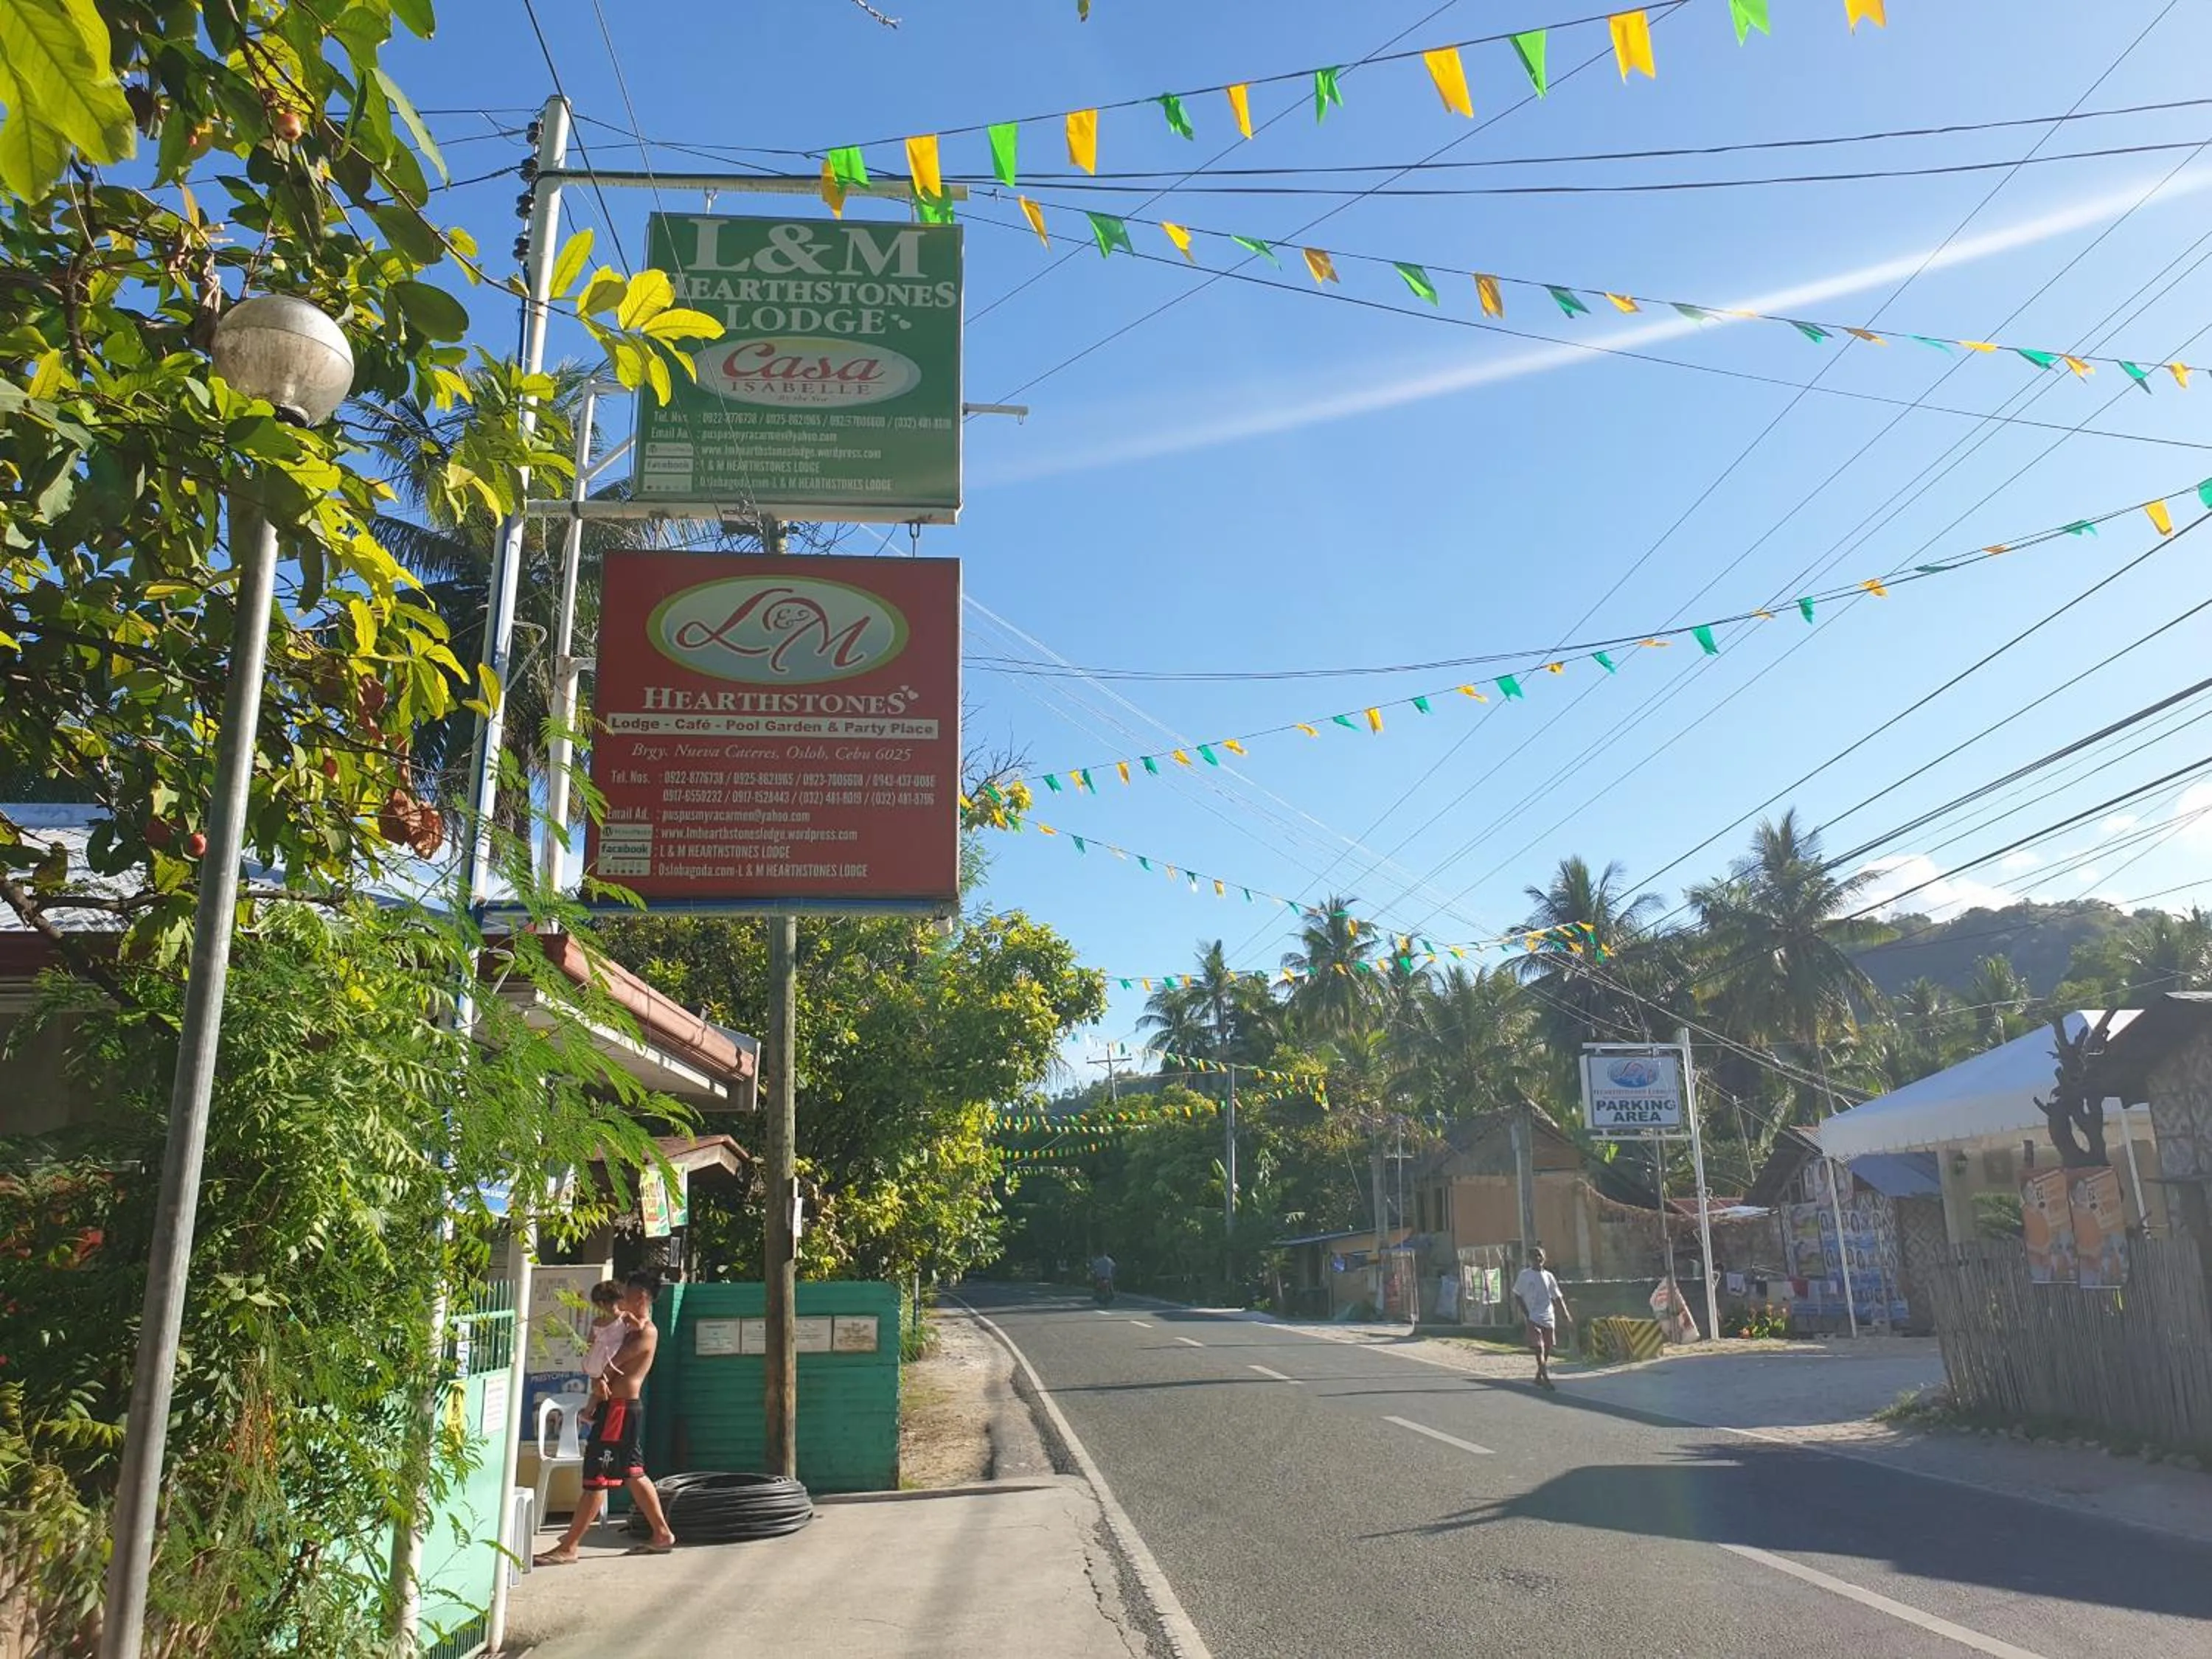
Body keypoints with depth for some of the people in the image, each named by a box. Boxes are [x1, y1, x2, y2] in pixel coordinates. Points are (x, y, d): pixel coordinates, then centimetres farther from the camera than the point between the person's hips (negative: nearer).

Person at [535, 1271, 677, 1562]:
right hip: (623, 1408, 10)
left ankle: (567, 1548, -2)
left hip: (621, 1408, -10)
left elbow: (612, 1363, -17)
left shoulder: (646, 1331, -14)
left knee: (596, 1477, -6)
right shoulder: (631, 1327, 17)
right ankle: (662, 1534, 23)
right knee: (633, 1474, 16)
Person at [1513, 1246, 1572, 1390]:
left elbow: (1557, 1297, 11)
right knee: (1539, 1348, -12)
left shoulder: (1548, 1276, 9)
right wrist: (1526, 1312, -7)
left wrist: (1566, 1314, 1)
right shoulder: (1525, 1275, -1)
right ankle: (1546, 1379, -16)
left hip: (1549, 1318, 4)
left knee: (1547, 1349, 7)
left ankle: (1539, 1377, 20)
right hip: (1534, 1318, -4)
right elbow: (1517, 1295, 3)